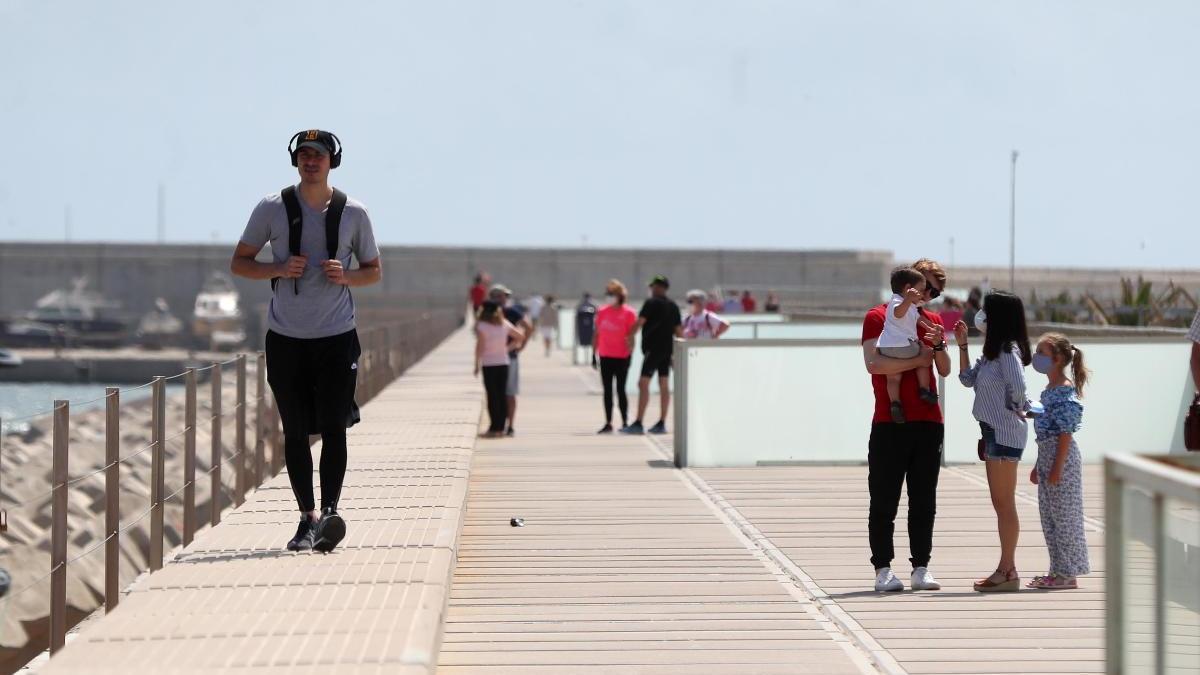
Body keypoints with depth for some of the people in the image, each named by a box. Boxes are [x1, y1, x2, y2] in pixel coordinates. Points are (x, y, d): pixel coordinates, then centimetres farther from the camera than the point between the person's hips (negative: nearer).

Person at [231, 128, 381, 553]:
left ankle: (330, 511, -19)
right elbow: (239, 263, 7)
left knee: (333, 426, -12)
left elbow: (374, 272, 12)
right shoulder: (273, 208, 1)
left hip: (337, 337, -1)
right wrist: (279, 269, -12)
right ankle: (307, 518, 11)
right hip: (286, 338, 1)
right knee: (295, 433, 4)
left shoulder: (353, 213, 2)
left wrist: (345, 276, -10)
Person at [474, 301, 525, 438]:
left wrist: (477, 364, -5)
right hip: (503, 363, 5)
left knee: (492, 396, -2)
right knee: (502, 396, 8)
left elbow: (480, 346, -12)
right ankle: (500, 428, 10)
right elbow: (521, 337, 11)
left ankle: (494, 428, -3)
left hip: (488, 364, -5)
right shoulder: (504, 324, 6)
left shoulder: (481, 326, -10)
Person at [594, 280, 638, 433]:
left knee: (620, 390, -2)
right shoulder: (602, 312, 7)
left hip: (621, 357, -4)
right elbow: (597, 334, 11)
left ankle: (625, 422, 7)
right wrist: (594, 353, 8)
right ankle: (608, 423, 8)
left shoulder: (628, 313, -5)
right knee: (607, 391, 5)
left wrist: (630, 353, -11)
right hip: (605, 357, 4)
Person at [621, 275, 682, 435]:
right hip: (667, 349, 8)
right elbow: (679, 330, 14)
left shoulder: (651, 302, -8)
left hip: (652, 348, -8)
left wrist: (630, 336, 0)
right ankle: (662, 423, 11)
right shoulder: (673, 306, 12)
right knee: (663, 385, 10)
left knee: (643, 384, -10)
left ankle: (638, 423, -16)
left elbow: (640, 322, -14)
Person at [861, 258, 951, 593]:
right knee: (884, 501, -2)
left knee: (924, 501, 6)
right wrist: (918, 360, -12)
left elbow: (945, 370, 10)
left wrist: (939, 345, -10)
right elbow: (873, 363, -16)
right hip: (889, 424, -5)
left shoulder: (930, 320, 16)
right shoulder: (878, 317, -1)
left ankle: (921, 568, 10)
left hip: (929, 422, 5)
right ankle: (883, 569, 1)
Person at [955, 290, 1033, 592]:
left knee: (1004, 503, -7)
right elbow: (968, 379, 20)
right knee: (1000, 504, 12)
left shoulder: (1008, 351, -15)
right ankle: (1006, 568, 15)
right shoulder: (992, 352, 15)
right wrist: (962, 345, 13)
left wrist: (1015, 408, -9)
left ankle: (1008, 571, -5)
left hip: (1005, 432, -10)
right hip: (993, 432, 10)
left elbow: (1017, 385, -27)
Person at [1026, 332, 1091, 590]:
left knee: (1064, 515, -4)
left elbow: (1065, 433, -19)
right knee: (1049, 516, 12)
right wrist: (1039, 466, 21)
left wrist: (1057, 467, -21)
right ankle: (1058, 571, 18)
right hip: (1047, 456, 10)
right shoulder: (1049, 391, 14)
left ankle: (1068, 573, 0)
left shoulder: (1065, 392, -14)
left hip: (1062, 458, -10)